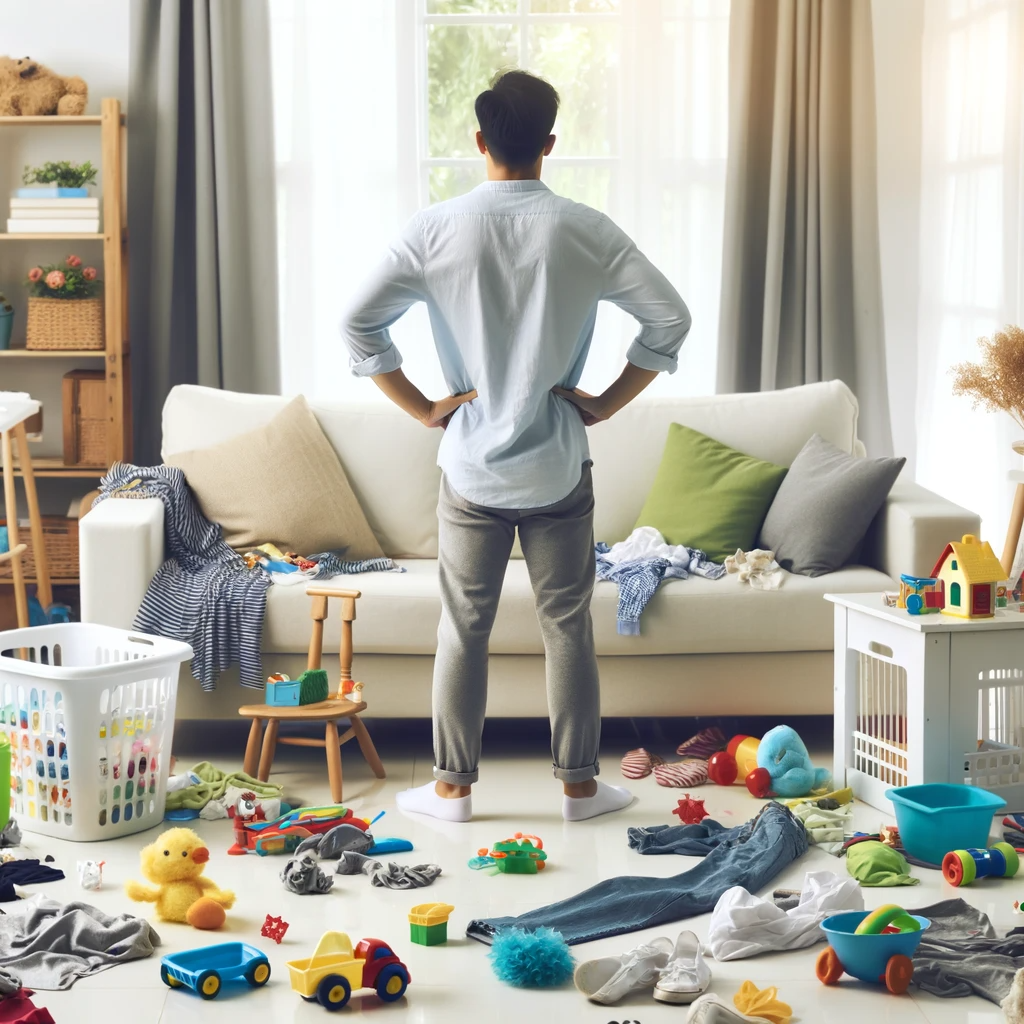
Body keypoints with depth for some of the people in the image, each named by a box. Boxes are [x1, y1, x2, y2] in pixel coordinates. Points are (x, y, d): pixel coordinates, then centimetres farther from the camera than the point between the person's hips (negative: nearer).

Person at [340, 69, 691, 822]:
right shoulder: (585, 231, -6)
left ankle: (453, 786, 16)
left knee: (464, 630, 9)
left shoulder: (437, 230, -6)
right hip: (558, 469, 0)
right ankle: (580, 785, 17)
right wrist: (607, 402, 0)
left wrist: (422, 407, -1)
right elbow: (671, 319, -6)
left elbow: (359, 323, -7)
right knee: (568, 627, 9)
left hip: (472, 467, 0)